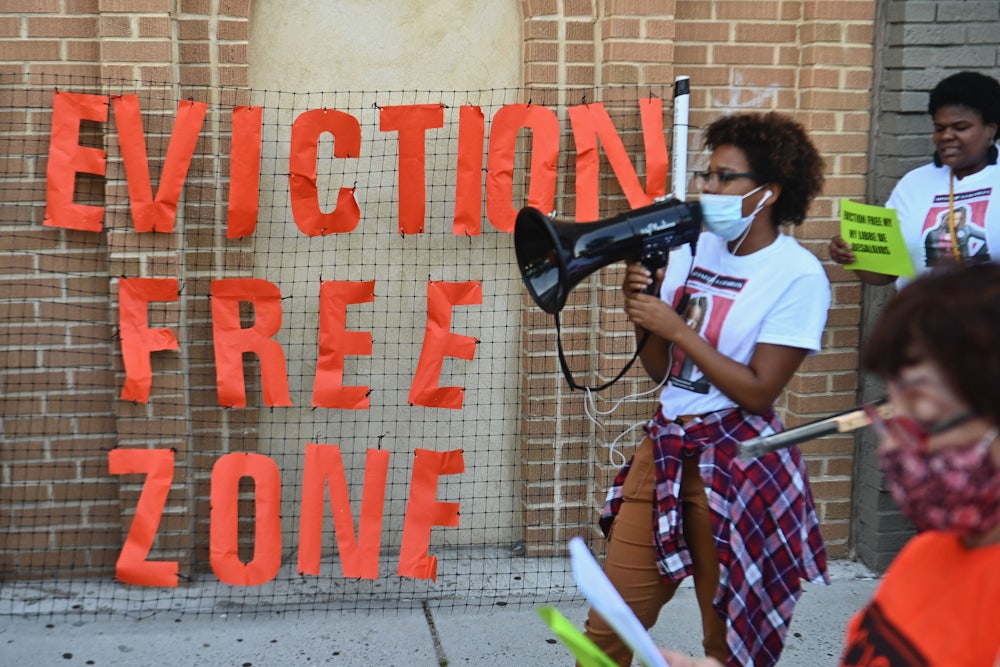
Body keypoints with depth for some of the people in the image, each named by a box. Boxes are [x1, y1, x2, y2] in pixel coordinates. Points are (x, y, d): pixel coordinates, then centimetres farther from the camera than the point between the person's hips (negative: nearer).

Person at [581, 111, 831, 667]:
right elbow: (661, 369, 9)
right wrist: (641, 312, -9)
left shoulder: (798, 276, -11)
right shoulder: (691, 247, 5)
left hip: (736, 464, -5)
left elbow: (757, 392, -15)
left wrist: (678, 329, -16)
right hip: (664, 448, 5)